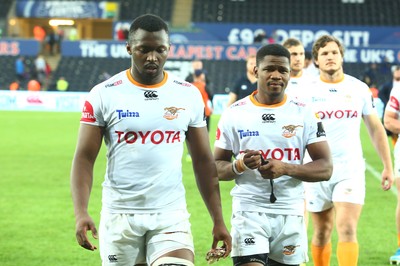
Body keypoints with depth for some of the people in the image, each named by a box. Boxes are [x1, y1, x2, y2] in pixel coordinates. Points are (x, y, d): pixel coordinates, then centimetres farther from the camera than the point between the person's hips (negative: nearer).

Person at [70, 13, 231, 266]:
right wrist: (81, 213, -17)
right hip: (119, 215, -1)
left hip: (171, 216, 1)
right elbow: (85, 158, -3)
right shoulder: (103, 95, -2)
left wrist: (218, 221, 6)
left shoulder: (189, 95, 4)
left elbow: (204, 161, 9)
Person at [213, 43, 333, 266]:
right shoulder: (235, 114, 2)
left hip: (291, 214, 2)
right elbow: (217, 168, 6)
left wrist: (285, 168, -17)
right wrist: (240, 165, -16)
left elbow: (325, 168, -1)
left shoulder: (305, 113, 3)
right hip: (249, 211, -2)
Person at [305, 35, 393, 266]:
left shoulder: (359, 89, 3)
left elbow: (376, 128, 11)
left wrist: (388, 166, 9)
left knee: (347, 230, -14)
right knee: (322, 233, 10)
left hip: (351, 170, 0)